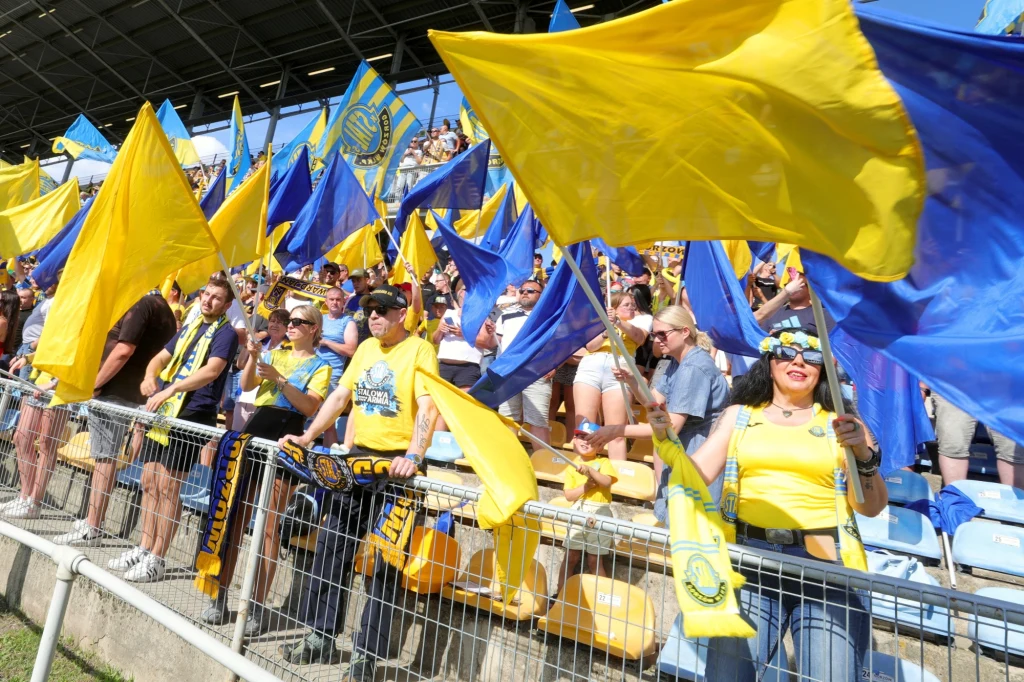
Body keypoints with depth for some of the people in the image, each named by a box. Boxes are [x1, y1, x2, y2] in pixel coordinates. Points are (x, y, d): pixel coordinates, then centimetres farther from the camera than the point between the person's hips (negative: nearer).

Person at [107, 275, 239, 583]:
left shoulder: (225, 333, -7)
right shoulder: (189, 327, 18)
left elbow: (211, 371, -21)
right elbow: (161, 358, 19)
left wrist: (171, 389, -30)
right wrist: (150, 377, -3)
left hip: (192, 416, -8)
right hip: (163, 411, 8)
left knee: (167, 486, -5)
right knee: (149, 482, 12)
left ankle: (156, 559, 5)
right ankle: (143, 549, 24)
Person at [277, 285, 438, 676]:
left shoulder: (420, 350, -10)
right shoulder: (365, 348, 12)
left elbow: (428, 408, -22)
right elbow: (339, 396, 15)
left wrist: (413, 457, -34)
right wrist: (307, 437, 9)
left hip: (396, 464, -7)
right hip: (356, 458, 7)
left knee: (384, 564, 1)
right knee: (331, 549, 13)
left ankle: (366, 655, 15)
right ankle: (321, 637, 30)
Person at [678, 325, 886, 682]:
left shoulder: (839, 422, 9)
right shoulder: (738, 415, 12)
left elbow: (871, 507, 2)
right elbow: (694, 476, 4)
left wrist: (864, 455, -15)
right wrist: (665, 437, -12)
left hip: (825, 563, 0)